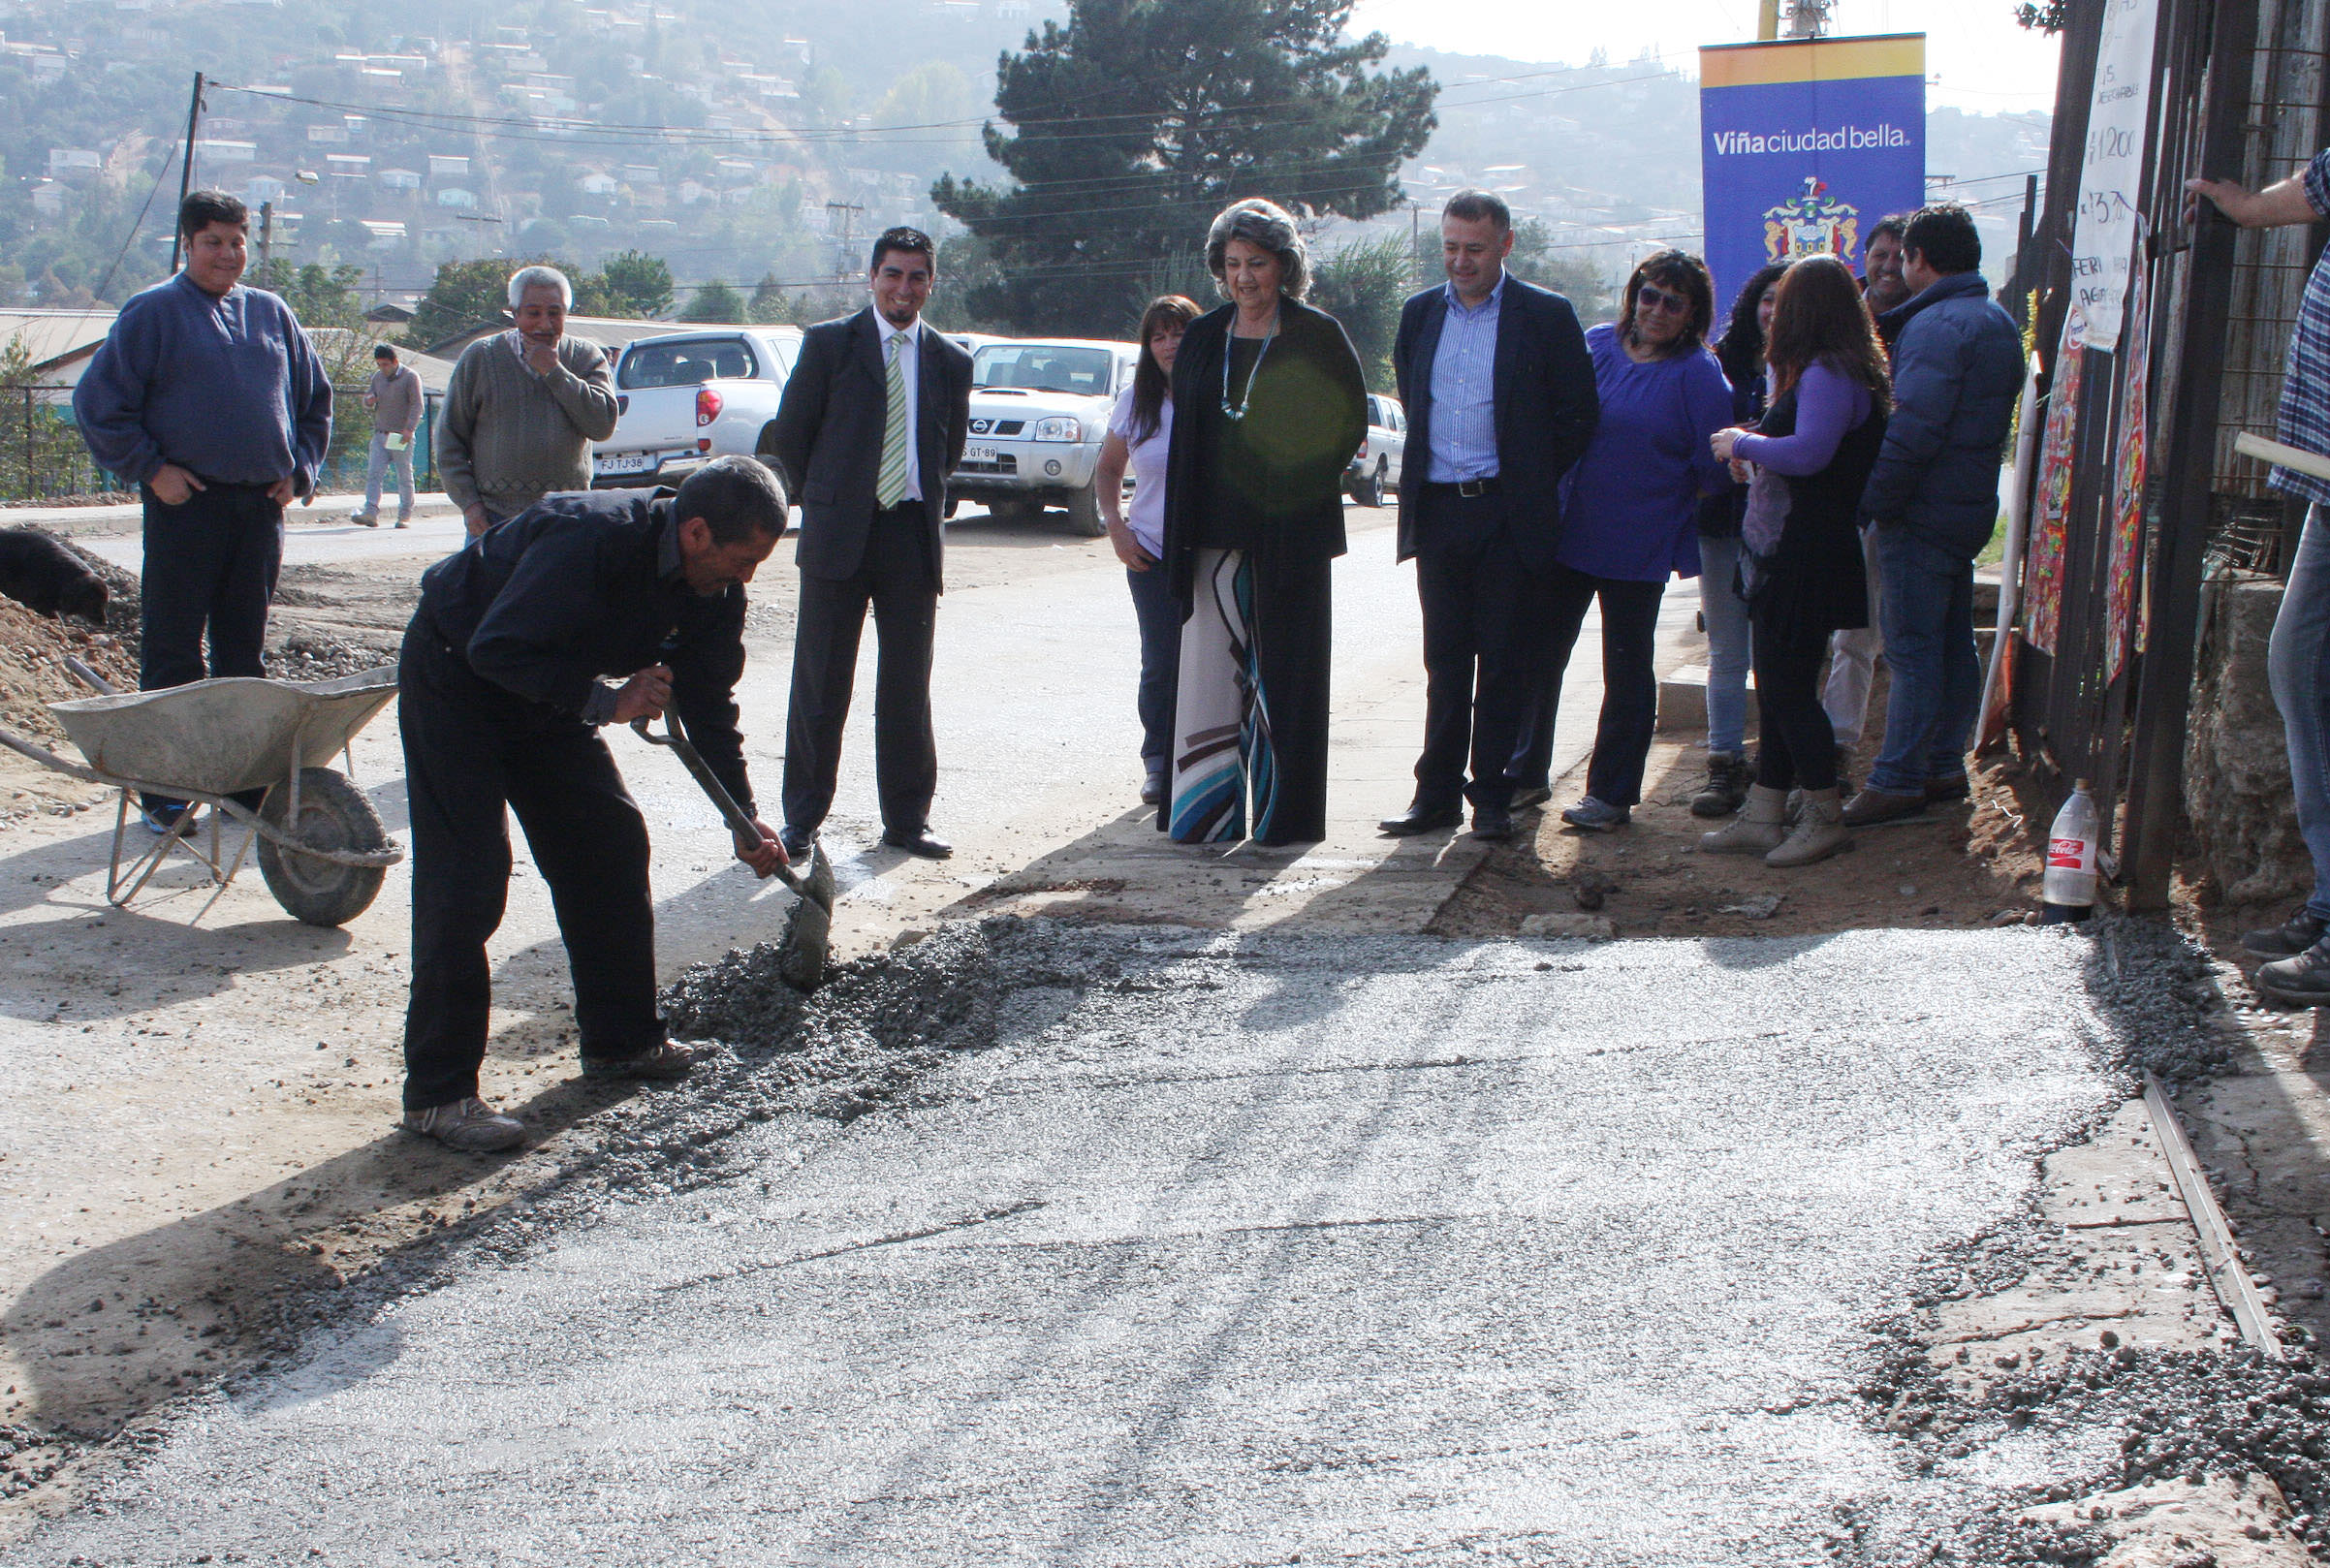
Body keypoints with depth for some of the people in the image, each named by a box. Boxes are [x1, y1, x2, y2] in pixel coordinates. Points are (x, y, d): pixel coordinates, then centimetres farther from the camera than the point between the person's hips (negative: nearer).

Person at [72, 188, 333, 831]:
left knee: (243, 647, 11)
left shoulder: (272, 314, 13)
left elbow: (315, 401, 22)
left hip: (261, 505, 4)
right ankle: (166, 794, 3)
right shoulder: (154, 312, -1)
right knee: (173, 652, -2)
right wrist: (150, 467, -8)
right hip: (185, 503, -4)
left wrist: (298, 467, 10)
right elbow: (98, 403, -3)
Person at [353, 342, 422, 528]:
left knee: (404, 477, 1)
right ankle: (371, 513, -15)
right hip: (380, 435, 5)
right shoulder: (378, 377, 13)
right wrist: (369, 400, -4)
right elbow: (368, 397, 22)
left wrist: (409, 428, -21)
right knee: (373, 473, -8)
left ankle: (405, 516, 9)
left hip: (401, 437, -5)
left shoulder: (410, 377, -4)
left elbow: (416, 405, -9)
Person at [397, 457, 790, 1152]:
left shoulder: (714, 587, -10)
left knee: (612, 840, 6)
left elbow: (708, 705, 0)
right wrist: (606, 701, -34)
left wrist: (744, 818, -5)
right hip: (455, 673, -8)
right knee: (466, 875, -13)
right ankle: (437, 1093, -9)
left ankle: (621, 1039, 21)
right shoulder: (590, 538, -36)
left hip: (552, 691, 8)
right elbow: (497, 650, -36)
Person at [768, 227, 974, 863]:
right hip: (839, 537, -2)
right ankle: (802, 821, 11)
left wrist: (922, 504, 14)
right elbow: (790, 435, 6)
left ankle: (907, 820, 17)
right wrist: (826, 503, 8)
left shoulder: (950, 361, 9)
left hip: (914, 537, 2)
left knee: (908, 688, 7)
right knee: (821, 686, 2)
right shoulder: (828, 343, 2)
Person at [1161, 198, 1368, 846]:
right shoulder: (1203, 337, 11)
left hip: (1288, 530, -3)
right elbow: (1186, 432, 15)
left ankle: (1284, 813, 7)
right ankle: (1206, 812, 5)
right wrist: (1179, 534, 9)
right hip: (1216, 532, 3)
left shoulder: (1317, 336, 0)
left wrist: (1299, 483, -6)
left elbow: (1350, 420, 3)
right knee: (1209, 667, 0)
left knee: (1282, 672, 0)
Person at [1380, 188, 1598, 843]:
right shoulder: (1420, 314, 11)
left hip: (1509, 513, -3)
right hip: (1438, 511, 4)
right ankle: (1437, 792, 13)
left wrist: (1531, 482, 2)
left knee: (1503, 659, 1)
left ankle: (1491, 796, 9)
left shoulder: (1546, 316, -2)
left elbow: (1578, 415, 1)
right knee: (1445, 660, 7)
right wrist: (1423, 477, 14)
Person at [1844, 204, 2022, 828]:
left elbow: (1912, 431, -26)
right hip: (1969, 511, 10)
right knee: (1953, 645, 15)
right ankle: (1944, 767, 23)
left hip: (1920, 517, -10)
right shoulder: (1999, 322, 14)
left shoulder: (1936, 326, -19)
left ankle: (1897, 782, -2)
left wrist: (1869, 504, -19)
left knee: (1911, 648, -6)